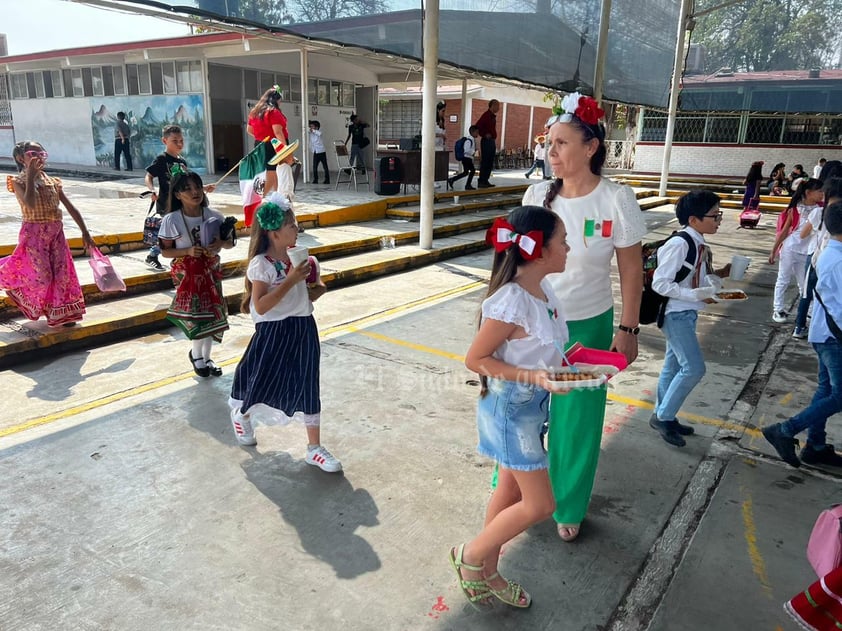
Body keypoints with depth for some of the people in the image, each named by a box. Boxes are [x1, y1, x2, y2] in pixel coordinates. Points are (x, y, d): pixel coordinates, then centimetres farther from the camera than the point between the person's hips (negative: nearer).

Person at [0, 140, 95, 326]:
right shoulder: (19, 181, -6)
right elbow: (30, 204, -25)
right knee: (41, 276, -8)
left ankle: (61, 314, 16)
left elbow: (71, 208, 8)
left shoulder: (53, 181, 7)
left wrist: (85, 232, 4)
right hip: (34, 234, -5)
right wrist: (31, 175, -21)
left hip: (56, 233, 5)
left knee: (61, 272, 4)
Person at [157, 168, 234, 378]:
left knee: (212, 313, 7)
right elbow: (165, 251, -6)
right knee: (195, 314, -4)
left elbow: (230, 242, 4)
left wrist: (220, 243, -19)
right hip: (187, 272, -3)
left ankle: (205, 356, 25)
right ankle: (197, 354, 22)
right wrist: (188, 251, -22)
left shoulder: (214, 216, -5)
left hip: (211, 270, 3)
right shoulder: (171, 220, -11)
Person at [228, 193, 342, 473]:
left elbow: (314, 287, 20)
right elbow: (260, 306, -24)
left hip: (303, 329, 5)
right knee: (261, 382, 14)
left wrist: (316, 289, -4)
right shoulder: (261, 264, -17)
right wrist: (290, 281, -27)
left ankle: (315, 448, 16)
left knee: (307, 388, 7)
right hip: (274, 333, -5)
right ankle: (241, 415, 49)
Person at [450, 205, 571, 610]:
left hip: (531, 406, 9)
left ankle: (486, 574, 38)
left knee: (510, 492, 19)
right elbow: (475, 359, -20)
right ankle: (470, 556, 22)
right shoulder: (510, 302, -27)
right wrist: (531, 376, -26)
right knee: (540, 504, 1)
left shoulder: (543, 291, 0)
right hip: (510, 409, -9)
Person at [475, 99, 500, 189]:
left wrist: (494, 139, 17)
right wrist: (485, 135, -16)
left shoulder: (493, 116, 17)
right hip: (486, 141, -9)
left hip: (492, 141, 9)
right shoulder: (486, 115, -11)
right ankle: (481, 182, -6)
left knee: (490, 163, 10)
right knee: (485, 162, -8)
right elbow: (478, 126, -20)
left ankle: (485, 181, 16)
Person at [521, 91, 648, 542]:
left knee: (577, 418, 10)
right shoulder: (536, 195, -4)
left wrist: (628, 329, -6)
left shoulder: (617, 200, -12)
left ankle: (569, 507, 33)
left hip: (587, 326, -3)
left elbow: (631, 269, -5)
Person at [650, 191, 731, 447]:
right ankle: (663, 416, 8)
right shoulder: (679, 245, -21)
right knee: (694, 368, -8)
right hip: (676, 314, -9)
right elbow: (660, 283, -23)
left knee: (674, 367, 17)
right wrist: (698, 295, -26)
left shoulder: (699, 245, 6)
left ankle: (663, 416, 30)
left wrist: (718, 274, 3)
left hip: (687, 314, 9)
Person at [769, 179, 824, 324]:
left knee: (804, 284, 12)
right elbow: (784, 231, -3)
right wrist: (773, 251, -2)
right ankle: (778, 309, 16)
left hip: (806, 253, 3)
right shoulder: (795, 209, -9)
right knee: (783, 280, 7)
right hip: (790, 250, -3)